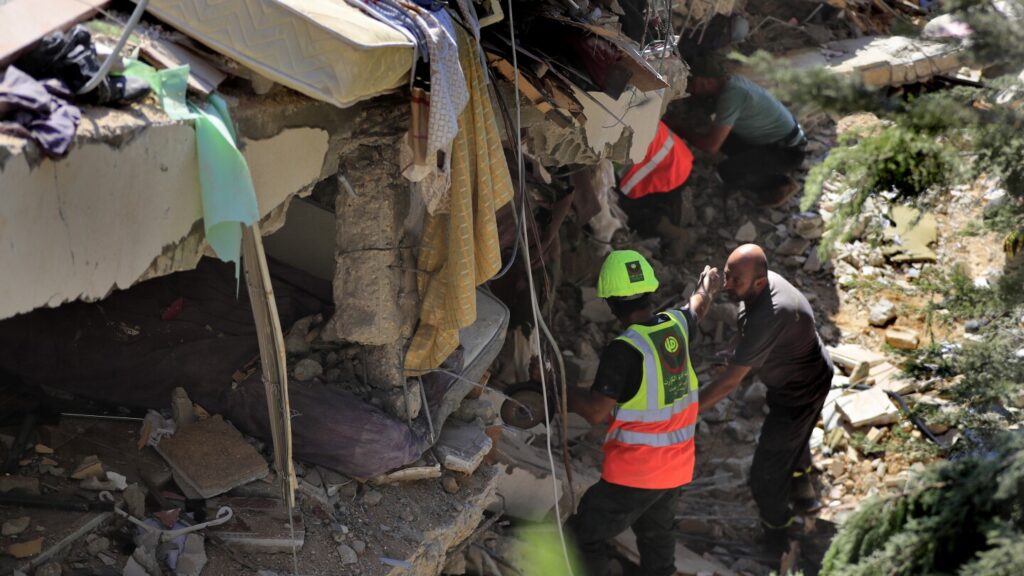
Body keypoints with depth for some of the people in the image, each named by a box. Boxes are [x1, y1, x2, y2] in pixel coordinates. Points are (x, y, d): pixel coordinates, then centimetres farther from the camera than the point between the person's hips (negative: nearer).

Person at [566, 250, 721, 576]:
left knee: (583, 539, 1)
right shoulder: (677, 325, -3)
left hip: (634, 472, -7)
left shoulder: (625, 350, -25)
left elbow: (597, 412, -28)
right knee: (656, 534, 26)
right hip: (677, 465, 8)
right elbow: (696, 310, 21)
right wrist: (707, 287, 43)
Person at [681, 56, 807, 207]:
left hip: (788, 150, -9)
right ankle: (770, 169, 15)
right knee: (720, 136, 8)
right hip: (775, 139, 9)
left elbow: (711, 146, -29)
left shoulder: (731, 96, -29)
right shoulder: (730, 81, -2)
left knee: (727, 172, -20)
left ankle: (780, 184, 2)